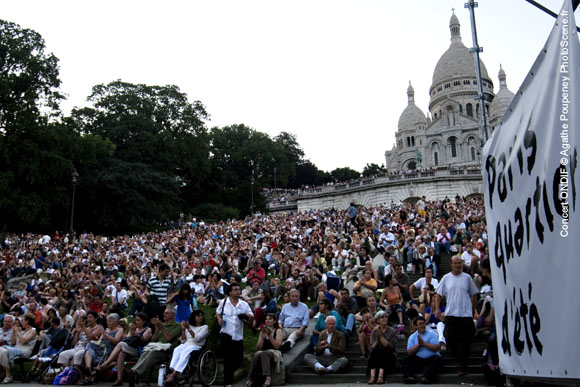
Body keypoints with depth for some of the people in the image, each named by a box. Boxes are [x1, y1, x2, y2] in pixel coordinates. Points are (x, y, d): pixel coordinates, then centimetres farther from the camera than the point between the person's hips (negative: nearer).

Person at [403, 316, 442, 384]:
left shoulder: (432, 334, 3)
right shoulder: (412, 337, 9)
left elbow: (436, 348, -11)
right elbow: (409, 352, -1)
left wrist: (423, 343, -10)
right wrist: (418, 344, -11)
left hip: (431, 358, -2)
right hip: (418, 359, 2)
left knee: (437, 358, -32)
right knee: (406, 360, -19)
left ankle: (426, 377, -46)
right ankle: (410, 377, -40)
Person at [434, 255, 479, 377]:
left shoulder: (467, 277, 4)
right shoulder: (446, 278, 6)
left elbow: (473, 295, 10)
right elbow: (439, 294, 8)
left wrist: (473, 311, 9)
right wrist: (437, 308, -1)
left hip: (465, 314, -1)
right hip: (450, 314, 1)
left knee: (464, 341, 0)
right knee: (450, 339, 2)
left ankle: (464, 366, 10)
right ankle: (458, 359, 25)